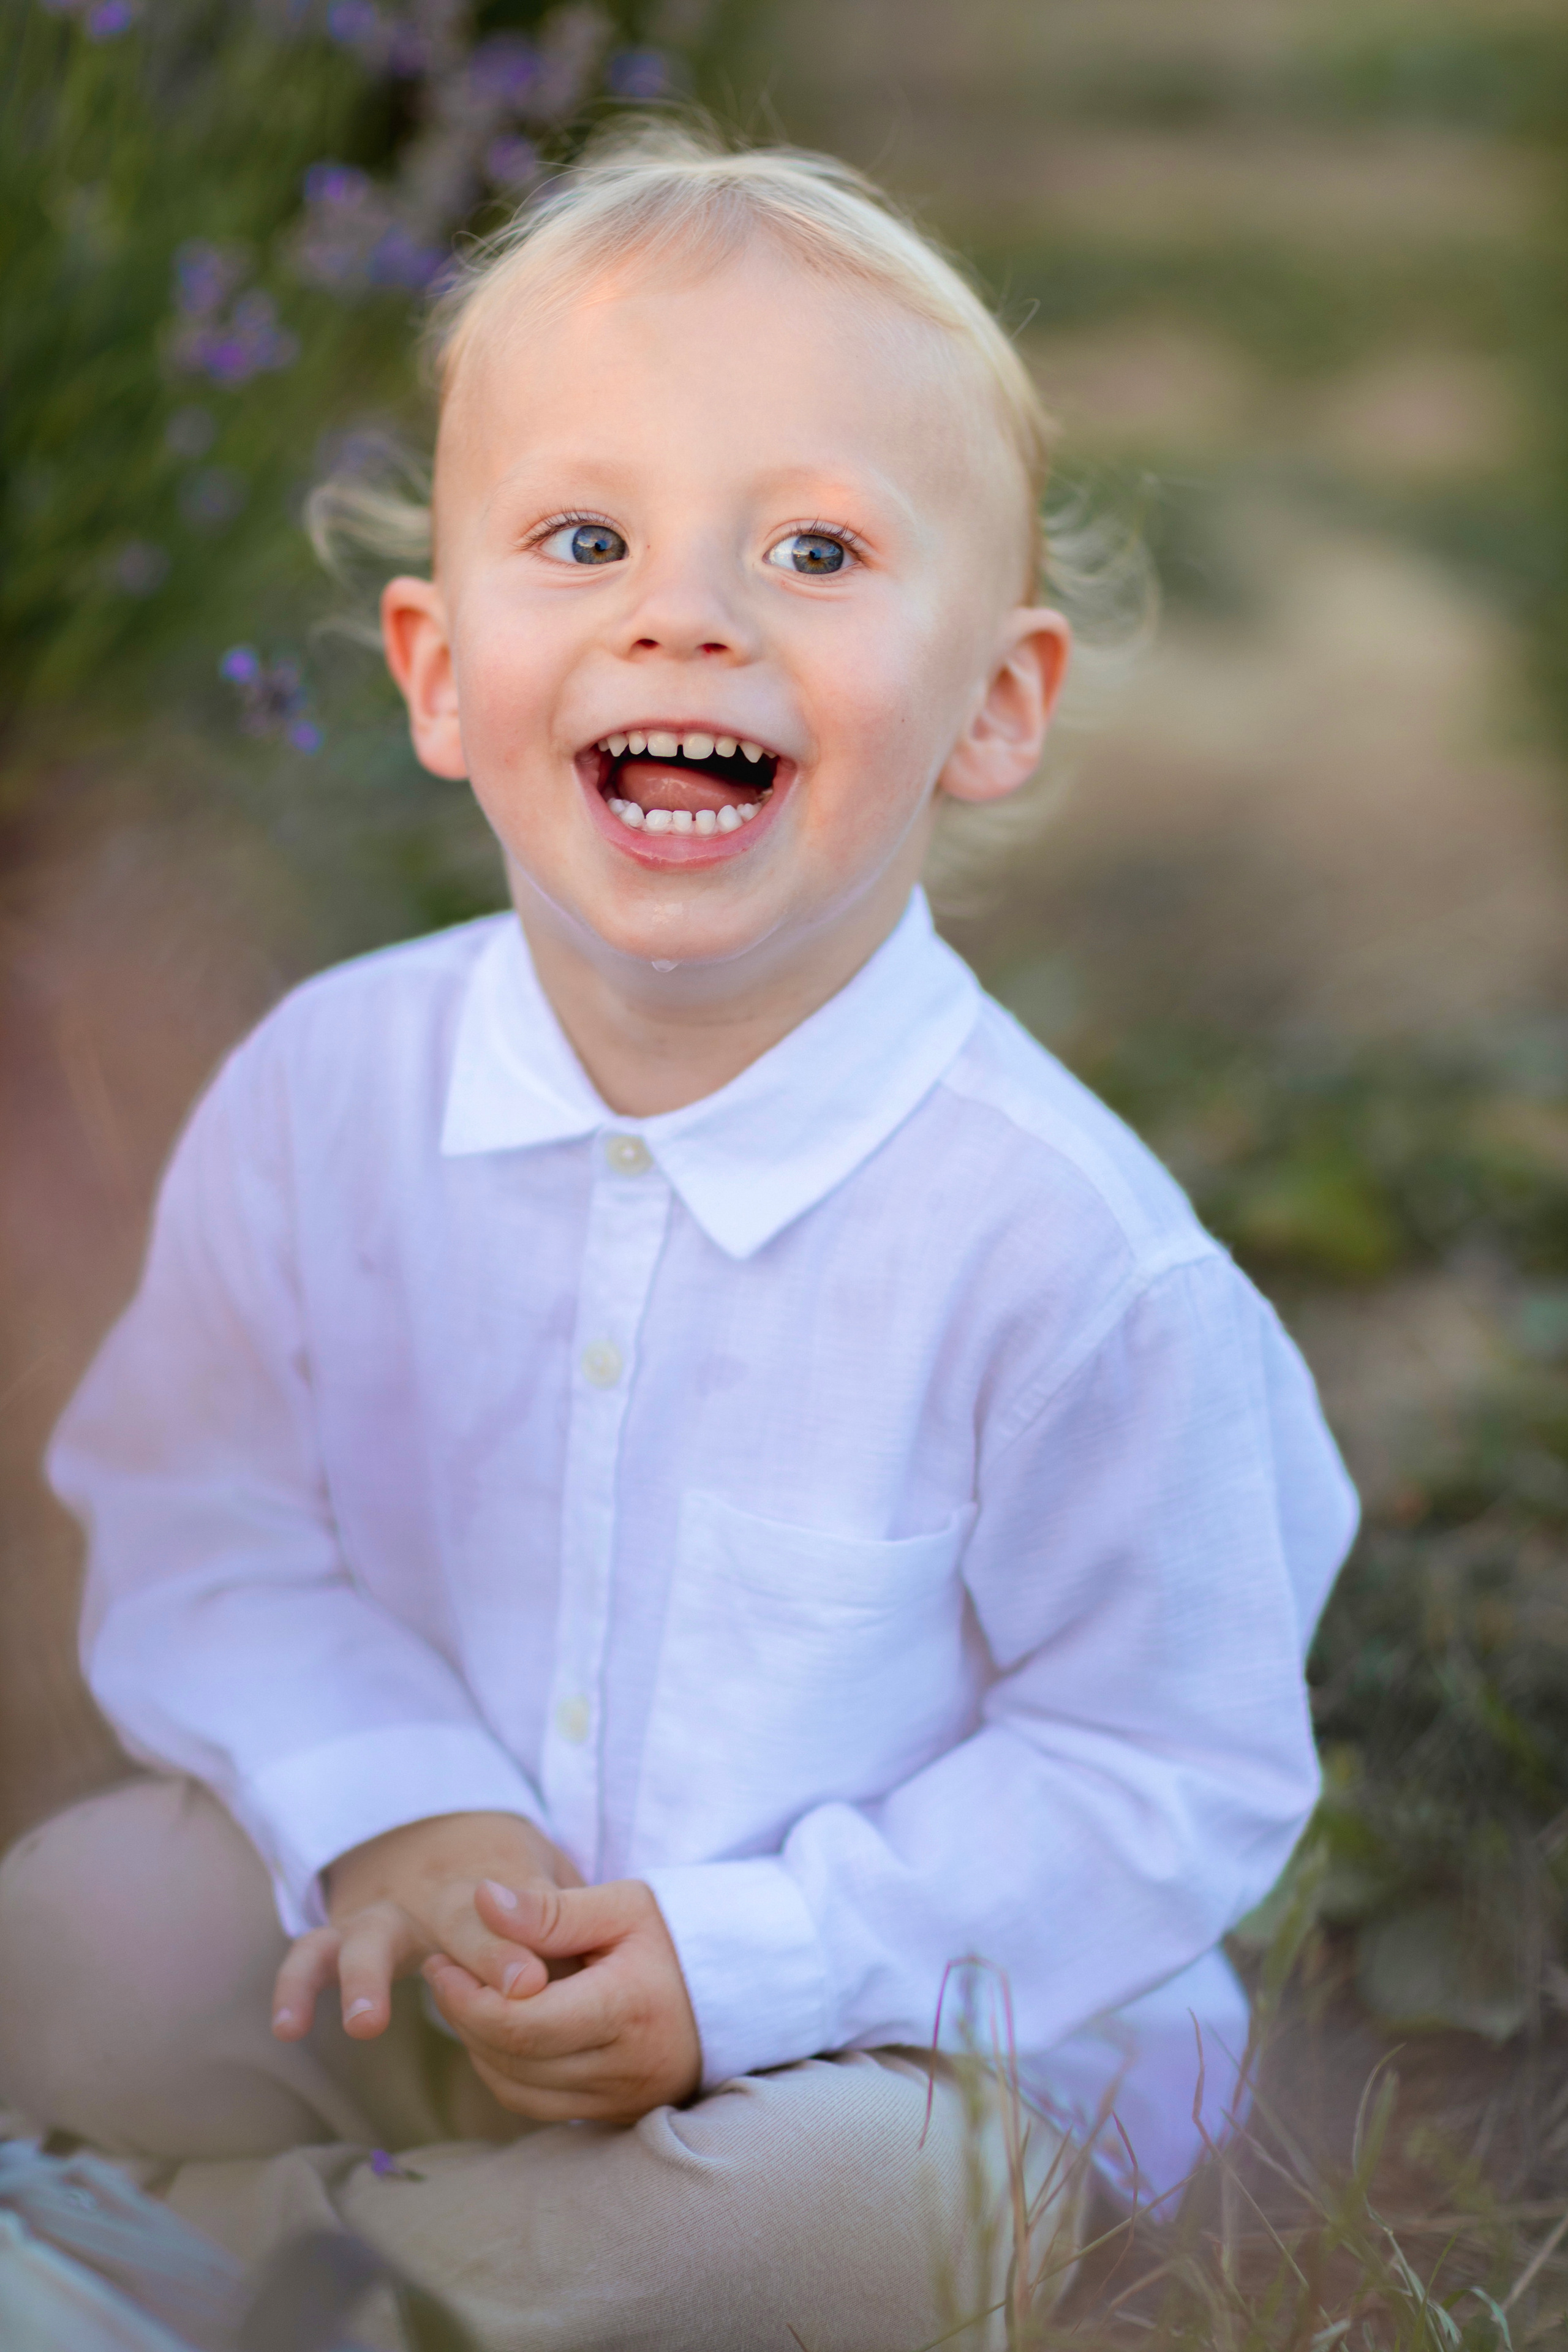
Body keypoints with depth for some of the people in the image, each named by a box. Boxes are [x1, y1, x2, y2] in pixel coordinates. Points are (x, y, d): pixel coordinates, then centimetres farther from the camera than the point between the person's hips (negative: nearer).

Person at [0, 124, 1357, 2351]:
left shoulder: (1067, 1252, -22)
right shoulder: (322, 1095, -10)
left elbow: (1169, 1775, -16)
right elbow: (203, 1526, -1)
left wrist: (747, 1961, -25)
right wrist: (392, 1817, -19)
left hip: (891, 2010, -2)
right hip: (436, 1927, 3)